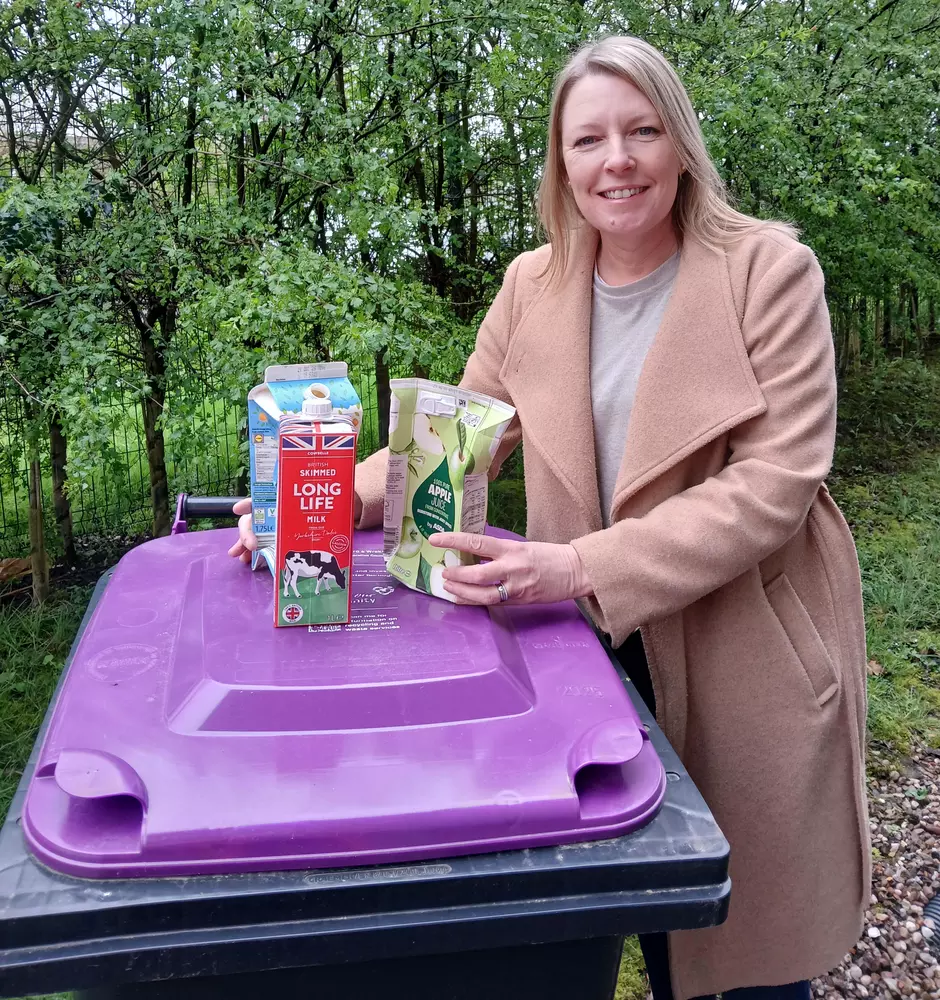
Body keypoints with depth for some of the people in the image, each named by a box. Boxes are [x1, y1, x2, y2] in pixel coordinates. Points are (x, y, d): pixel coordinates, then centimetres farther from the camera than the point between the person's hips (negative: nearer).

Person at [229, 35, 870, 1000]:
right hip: (603, 646, 4)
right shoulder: (535, 284, 1)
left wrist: (583, 568, -29)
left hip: (750, 649, -3)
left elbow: (774, 481, -21)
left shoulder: (769, 271, -13)